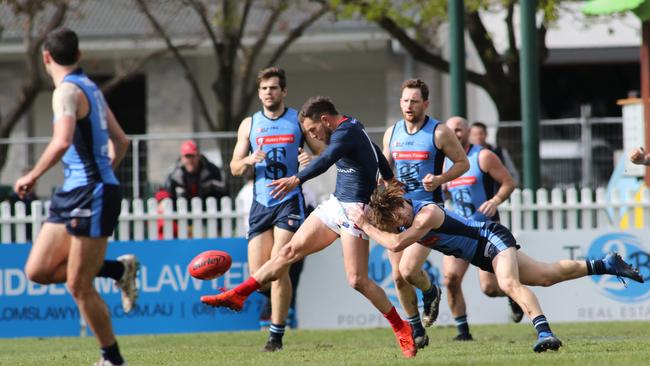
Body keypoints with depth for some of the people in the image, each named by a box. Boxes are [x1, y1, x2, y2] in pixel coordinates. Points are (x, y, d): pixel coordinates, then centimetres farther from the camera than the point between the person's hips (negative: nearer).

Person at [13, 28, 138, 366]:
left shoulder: (67, 91, -13)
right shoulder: (90, 88, 16)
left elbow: (62, 142, -29)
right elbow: (120, 142, 23)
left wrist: (32, 177, -18)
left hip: (91, 195, -9)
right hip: (73, 194, 9)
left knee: (78, 286, -4)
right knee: (38, 271, 8)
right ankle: (118, 269, 15)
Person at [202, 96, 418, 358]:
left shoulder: (346, 133, -17)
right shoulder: (352, 127, 13)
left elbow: (326, 159, -38)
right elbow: (381, 160, 30)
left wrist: (297, 179, -54)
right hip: (336, 204, 10)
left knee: (357, 280, -12)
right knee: (292, 250, 5)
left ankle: (402, 330, 3)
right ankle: (237, 295, 4)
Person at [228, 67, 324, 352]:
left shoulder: (298, 120, 4)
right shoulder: (249, 124, 11)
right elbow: (235, 168, 12)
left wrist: (311, 160, -16)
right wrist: (248, 160, -10)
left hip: (290, 200, -3)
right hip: (261, 202, 3)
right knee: (258, 274, -4)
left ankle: (276, 336, -7)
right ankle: (279, 303, 30)